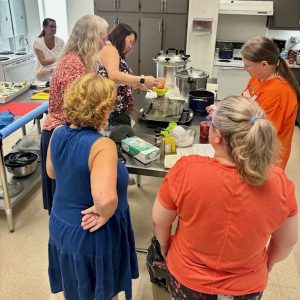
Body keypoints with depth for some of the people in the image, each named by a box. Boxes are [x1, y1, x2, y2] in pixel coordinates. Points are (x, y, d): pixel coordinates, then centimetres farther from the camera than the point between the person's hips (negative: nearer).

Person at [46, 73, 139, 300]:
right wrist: (104, 214, -24)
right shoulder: (102, 145, -31)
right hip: (92, 235, -7)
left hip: (60, 226, 7)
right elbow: (106, 199, -43)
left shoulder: (58, 133, -8)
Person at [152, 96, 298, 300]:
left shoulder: (187, 170, -30)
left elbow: (159, 220, -13)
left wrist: (164, 246, 8)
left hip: (186, 283, -1)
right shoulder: (279, 182, -23)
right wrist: (268, 264, 14)